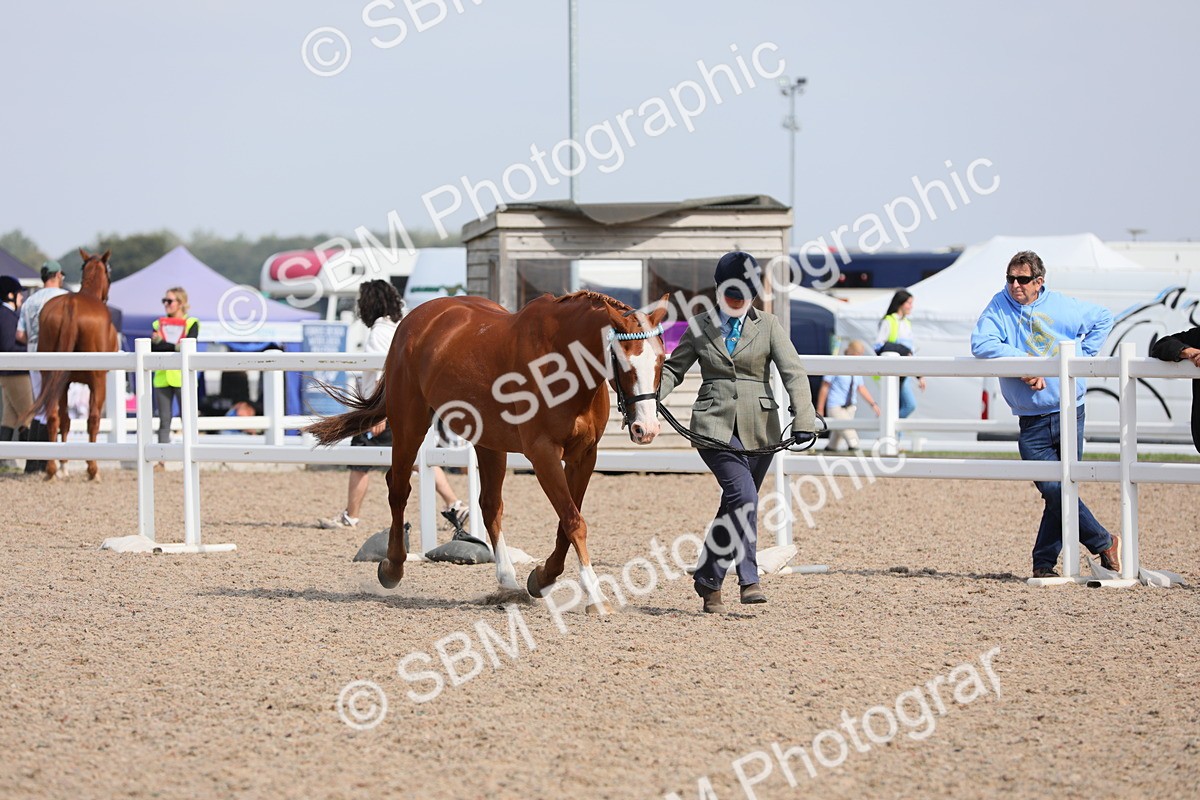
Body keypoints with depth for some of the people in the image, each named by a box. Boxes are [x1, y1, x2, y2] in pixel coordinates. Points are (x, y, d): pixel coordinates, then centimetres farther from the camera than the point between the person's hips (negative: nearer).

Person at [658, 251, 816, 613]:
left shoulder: (768, 326, 4)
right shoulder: (700, 326, 7)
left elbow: (793, 372, -5)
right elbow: (674, 367, 15)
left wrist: (803, 420, -19)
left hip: (758, 428, 2)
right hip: (715, 426, -2)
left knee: (735, 505, 6)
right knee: (743, 495, -21)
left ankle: (708, 578, 21)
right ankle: (749, 580, -18)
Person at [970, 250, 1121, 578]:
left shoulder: (1064, 306, 4)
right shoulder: (1000, 307, 0)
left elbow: (1103, 319, 22)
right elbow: (981, 343, -16)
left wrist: (1083, 355, 10)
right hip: (1032, 421, -1)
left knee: (1061, 491, 1)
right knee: (1054, 489, -11)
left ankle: (1044, 563, 12)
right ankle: (1104, 543, 4)